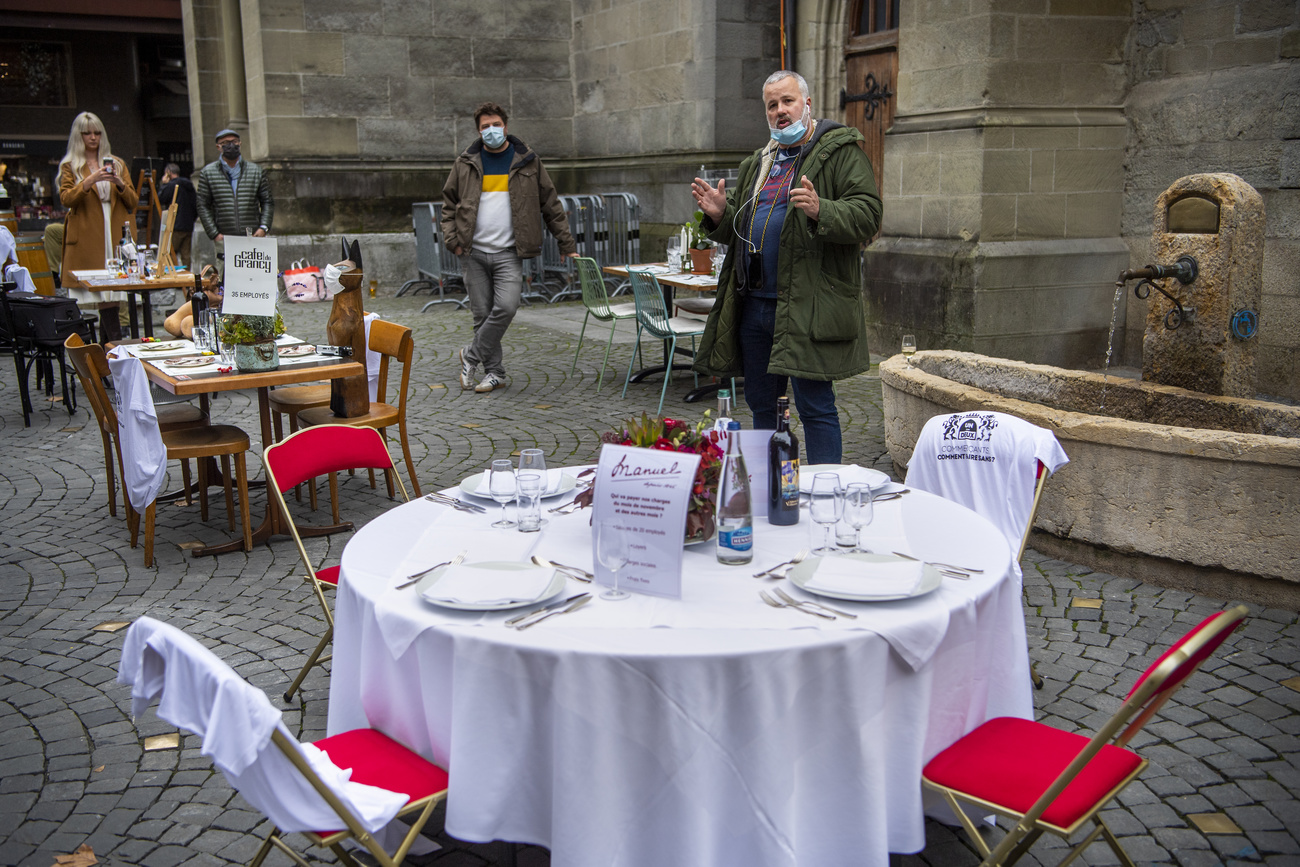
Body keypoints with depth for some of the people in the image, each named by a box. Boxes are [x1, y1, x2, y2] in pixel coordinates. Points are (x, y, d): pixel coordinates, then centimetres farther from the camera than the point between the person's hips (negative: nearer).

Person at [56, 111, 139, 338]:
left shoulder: (118, 164, 19)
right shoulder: (69, 166, 11)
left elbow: (134, 201, 13)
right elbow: (66, 199, -4)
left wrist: (120, 184, -6)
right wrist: (90, 181, -18)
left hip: (117, 236, 2)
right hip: (88, 241, -2)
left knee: (109, 298, -5)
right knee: (105, 299, -10)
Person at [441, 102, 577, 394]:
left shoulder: (527, 162, 6)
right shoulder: (465, 164, 8)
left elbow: (551, 206, 9)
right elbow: (449, 204, 15)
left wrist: (567, 245, 7)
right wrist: (452, 238, -1)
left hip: (508, 252, -1)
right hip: (473, 252, 2)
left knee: (506, 307, -18)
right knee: (482, 314, 2)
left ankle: (471, 355, 2)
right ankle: (494, 373, 14)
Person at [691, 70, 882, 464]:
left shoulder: (840, 152, -2)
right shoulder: (756, 164, 20)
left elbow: (866, 214, -13)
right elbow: (740, 230, 26)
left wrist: (820, 211, -30)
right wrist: (720, 215, 4)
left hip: (807, 307, -7)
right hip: (753, 303, 8)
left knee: (815, 404, -5)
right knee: (760, 402, 15)